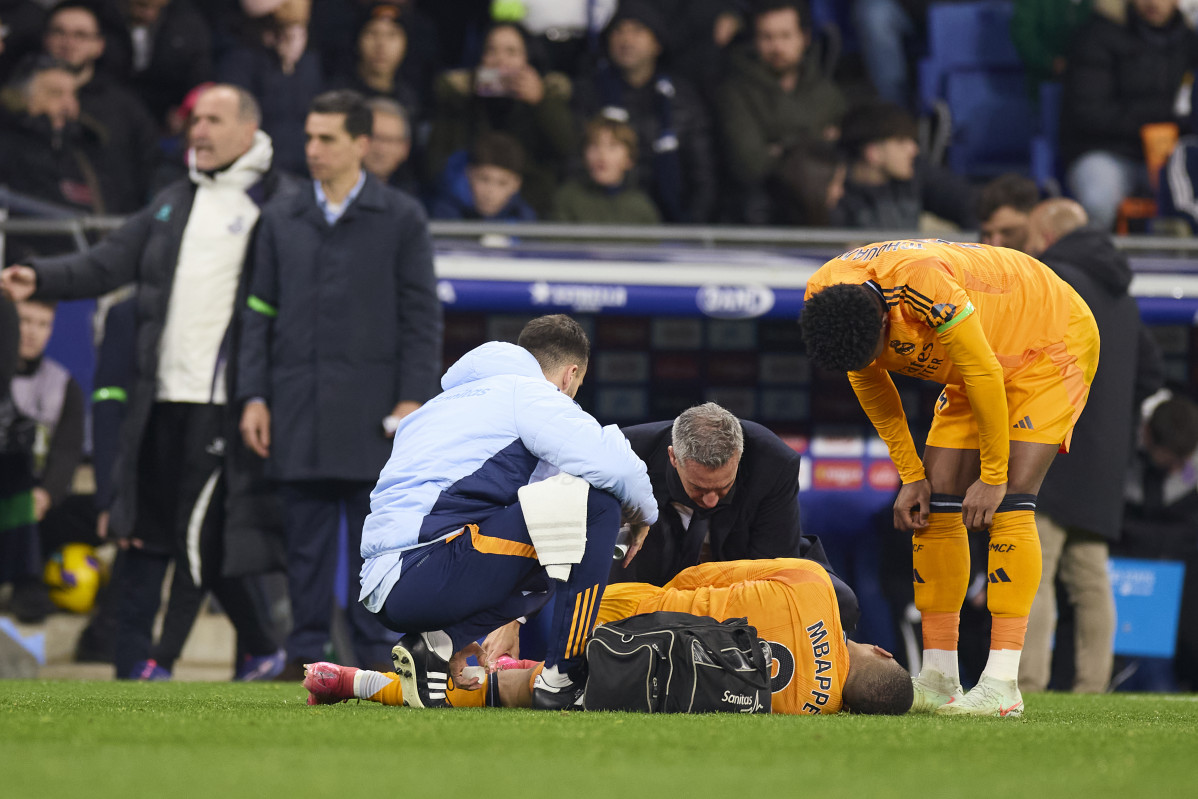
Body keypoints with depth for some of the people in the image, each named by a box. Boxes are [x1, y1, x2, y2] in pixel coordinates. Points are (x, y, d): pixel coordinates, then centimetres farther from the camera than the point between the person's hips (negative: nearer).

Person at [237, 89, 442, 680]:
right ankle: (306, 651, 8)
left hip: (371, 409, -2)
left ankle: (375, 653, 5)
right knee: (305, 540, 3)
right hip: (298, 407, 2)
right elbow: (259, 314, 11)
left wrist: (413, 399, -7)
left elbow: (421, 316, 1)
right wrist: (253, 396, 2)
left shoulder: (401, 219, 3)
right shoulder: (281, 222, 11)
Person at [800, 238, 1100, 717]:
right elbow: (869, 384, 0)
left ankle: (1002, 686, -23)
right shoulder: (823, 296, -17)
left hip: (1052, 345, -7)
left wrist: (993, 477, -21)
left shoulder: (922, 283, -40)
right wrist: (910, 476, -1)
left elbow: (984, 375, -30)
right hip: (977, 363, 8)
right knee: (934, 505, -1)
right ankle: (938, 680, 4)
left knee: (1008, 505, -19)